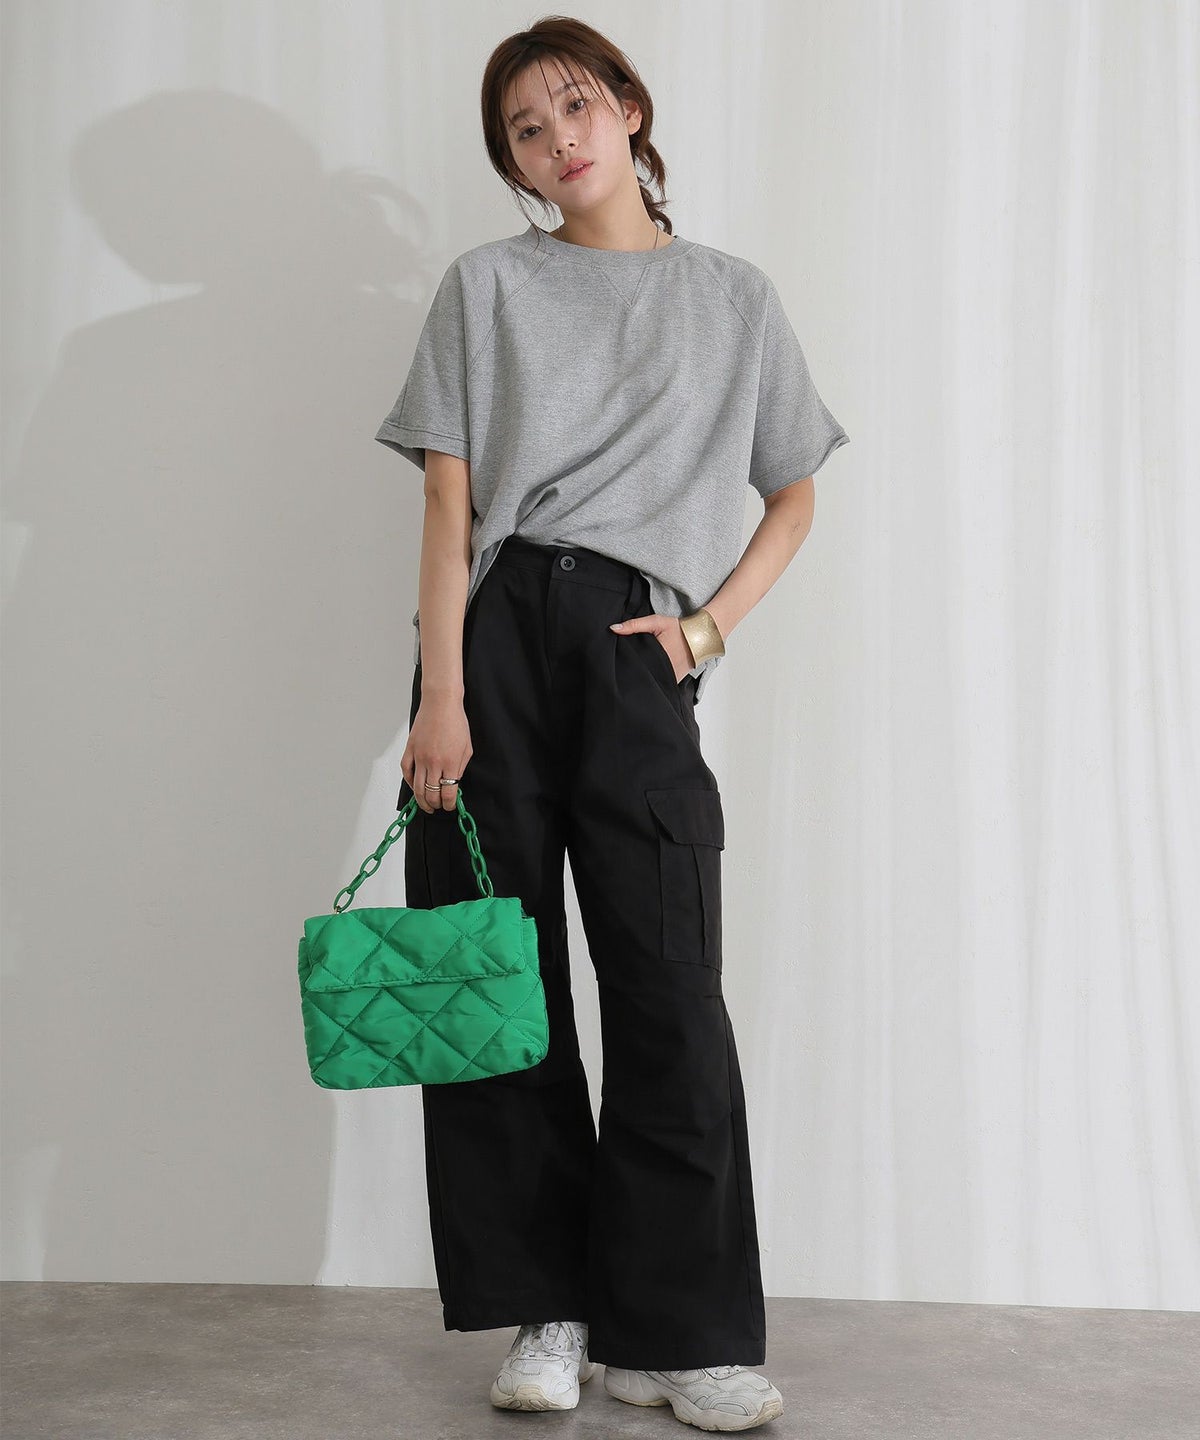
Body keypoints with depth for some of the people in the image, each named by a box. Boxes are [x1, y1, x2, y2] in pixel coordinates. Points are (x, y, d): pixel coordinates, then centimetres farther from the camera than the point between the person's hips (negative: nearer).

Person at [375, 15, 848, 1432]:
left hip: (635, 643, 0)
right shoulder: (487, 284, 12)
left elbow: (794, 497, 19)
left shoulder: (734, 296, 16)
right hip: (495, 631, 0)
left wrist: (711, 623, 1)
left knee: (667, 981, -7)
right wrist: (441, 695, -8)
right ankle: (547, 1312, 11)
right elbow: (450, 497, 3)